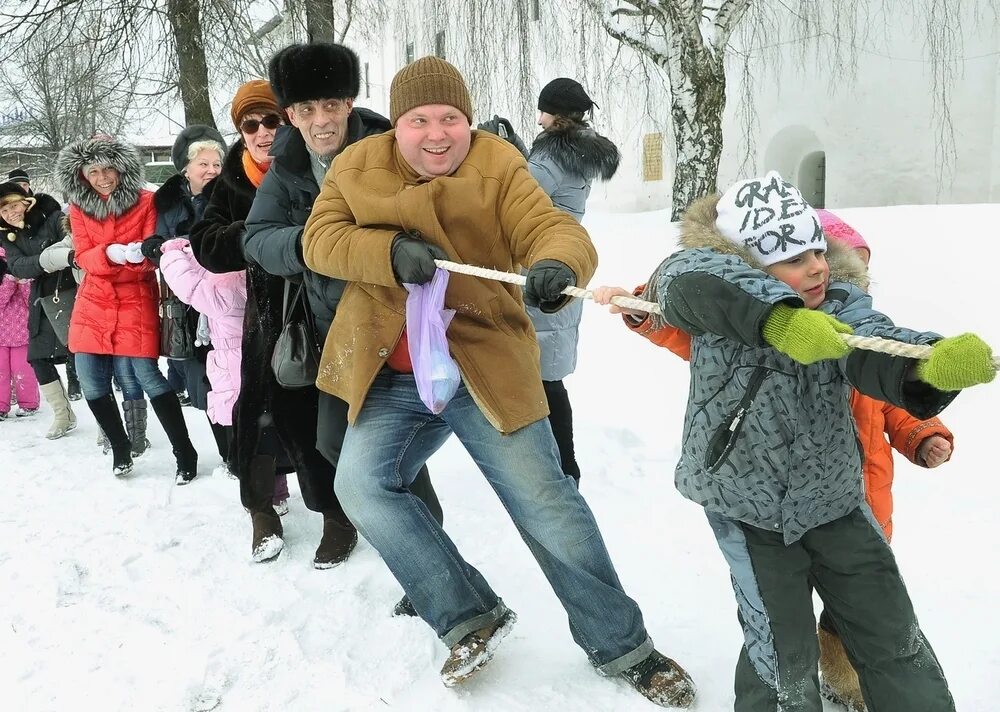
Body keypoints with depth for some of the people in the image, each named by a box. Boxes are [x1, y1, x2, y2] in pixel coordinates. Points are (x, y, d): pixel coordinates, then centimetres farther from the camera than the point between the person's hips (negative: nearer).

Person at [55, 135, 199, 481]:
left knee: (148, 378, -13)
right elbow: (83, 257, -3)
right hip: (93, 304, 4)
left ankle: (185, 454, -1)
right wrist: (111, 254, -24)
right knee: (92, 386, 3)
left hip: (135, 302, -4)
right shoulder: (79, 207, 6)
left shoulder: (145, 201, -4)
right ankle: (120, 447, 26)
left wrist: (139, 255, -30)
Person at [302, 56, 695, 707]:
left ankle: (621, 645, 16)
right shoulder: (358, 168, 4)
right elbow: (320, 240, -6)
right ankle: (471, 617, 8)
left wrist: (558, 264, -42)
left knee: (544, 501, -2)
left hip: (483, 363, -3)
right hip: (391, 378, 4)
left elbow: (550, 227, -18)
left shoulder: (498, 168, -5)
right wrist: (391, 251, -24)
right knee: (363, 486, -9)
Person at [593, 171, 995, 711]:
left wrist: (931, 365, -55)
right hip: (748, 511, -3)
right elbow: (687, 278, -42)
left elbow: (875, 349, -31)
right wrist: (778, 316, -58)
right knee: (783, 658, 2)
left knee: (894, 639, 14)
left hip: (835, 501, 3)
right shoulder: (717, 317, -19)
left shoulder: (841, 301, -12)